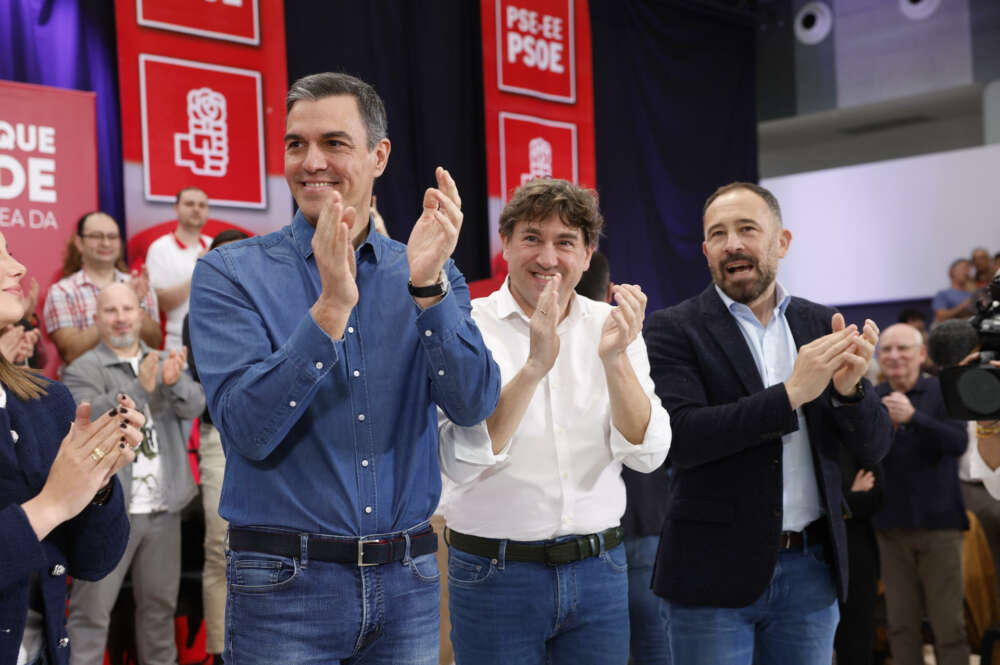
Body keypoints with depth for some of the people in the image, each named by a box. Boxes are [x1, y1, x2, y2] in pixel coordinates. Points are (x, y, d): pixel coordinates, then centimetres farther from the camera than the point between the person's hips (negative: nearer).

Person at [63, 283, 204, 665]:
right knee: (92, 609, -4)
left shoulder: (166, 362, 14)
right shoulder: (82, 371, -1)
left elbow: (194, 405, -3)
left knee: (160, 602, 14)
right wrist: (141, 387, -26)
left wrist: (174, 382, -24)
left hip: (163, 509, 5)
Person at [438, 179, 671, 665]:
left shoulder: (611, 326, 3)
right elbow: (461, 463, -17)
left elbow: (647, 455, -5)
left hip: (598, 570, 3)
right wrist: (534, 366, -26)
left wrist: (615, 358, -19)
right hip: (494, 573, -3)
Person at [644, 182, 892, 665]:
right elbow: (680, 438, -18)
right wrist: (790, 393, -22)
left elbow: (873, 446, 5)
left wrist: (849, 387, -16)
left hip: (810, 571, 4)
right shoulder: (673, 330, -5)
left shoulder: (821, 326, 7)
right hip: (714, 575, -4)